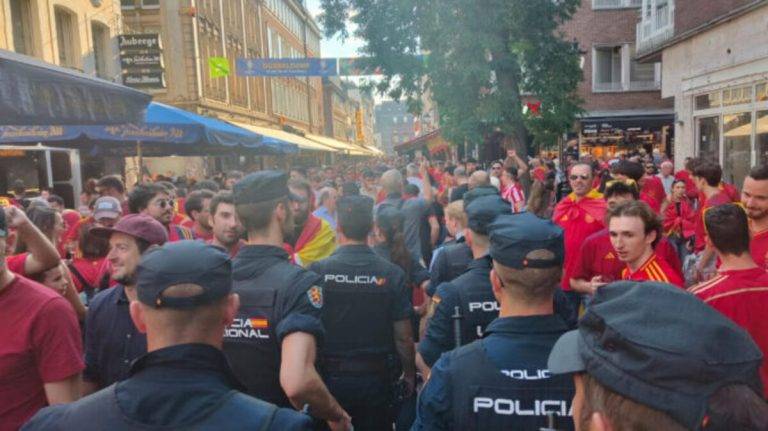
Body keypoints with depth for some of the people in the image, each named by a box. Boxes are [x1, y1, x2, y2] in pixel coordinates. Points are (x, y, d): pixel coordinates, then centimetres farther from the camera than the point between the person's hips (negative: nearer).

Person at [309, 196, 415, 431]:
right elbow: (403, 336, -6)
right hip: (376, 379, 0)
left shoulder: (317, 271, -12)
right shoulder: (392, 274, -10)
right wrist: (410, 375, 10)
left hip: (329, 378, 0)